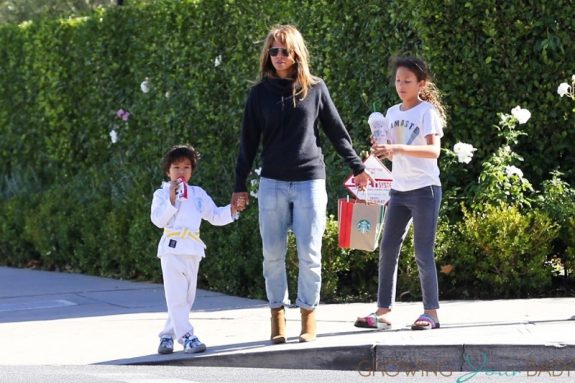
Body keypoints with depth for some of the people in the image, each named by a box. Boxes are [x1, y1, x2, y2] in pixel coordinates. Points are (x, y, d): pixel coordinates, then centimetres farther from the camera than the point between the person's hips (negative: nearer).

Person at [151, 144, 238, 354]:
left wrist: (231, 210, 1)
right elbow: (158, 219, -10)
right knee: (176, 296, -11)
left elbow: (215, 216, 17)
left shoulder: (198, 194, 16)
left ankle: (168, 335, 17)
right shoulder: (162, 194, 3)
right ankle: (186, 336, -13)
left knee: (187, 297, 8)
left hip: (193, 250, 5)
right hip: (172, 248, -5)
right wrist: (171, 200, -18)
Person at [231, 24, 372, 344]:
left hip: (310, 182, -1)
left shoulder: (315, 89, 4)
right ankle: (278, 315, 11)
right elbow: (249, 142, 8)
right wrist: (240, 186, 6)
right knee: (273, 254, 1)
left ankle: (308, 315, 9)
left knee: (310, 254, -3)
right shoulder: (260, 93, 6)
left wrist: (358, 167, 10)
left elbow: (337, 132, 11)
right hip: (273, 183, 1)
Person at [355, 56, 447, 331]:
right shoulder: (392, 113, 11)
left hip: (424, 189, -7)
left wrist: (398, 148, -34)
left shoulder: (428, 111, -9)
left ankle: (431, 312, 2)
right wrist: (381, 150, -4)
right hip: (398, 190, 7)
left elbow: (434, 150, -23)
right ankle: (383, 312, 6)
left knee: (423, 253, -5)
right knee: (387, 249, 3)